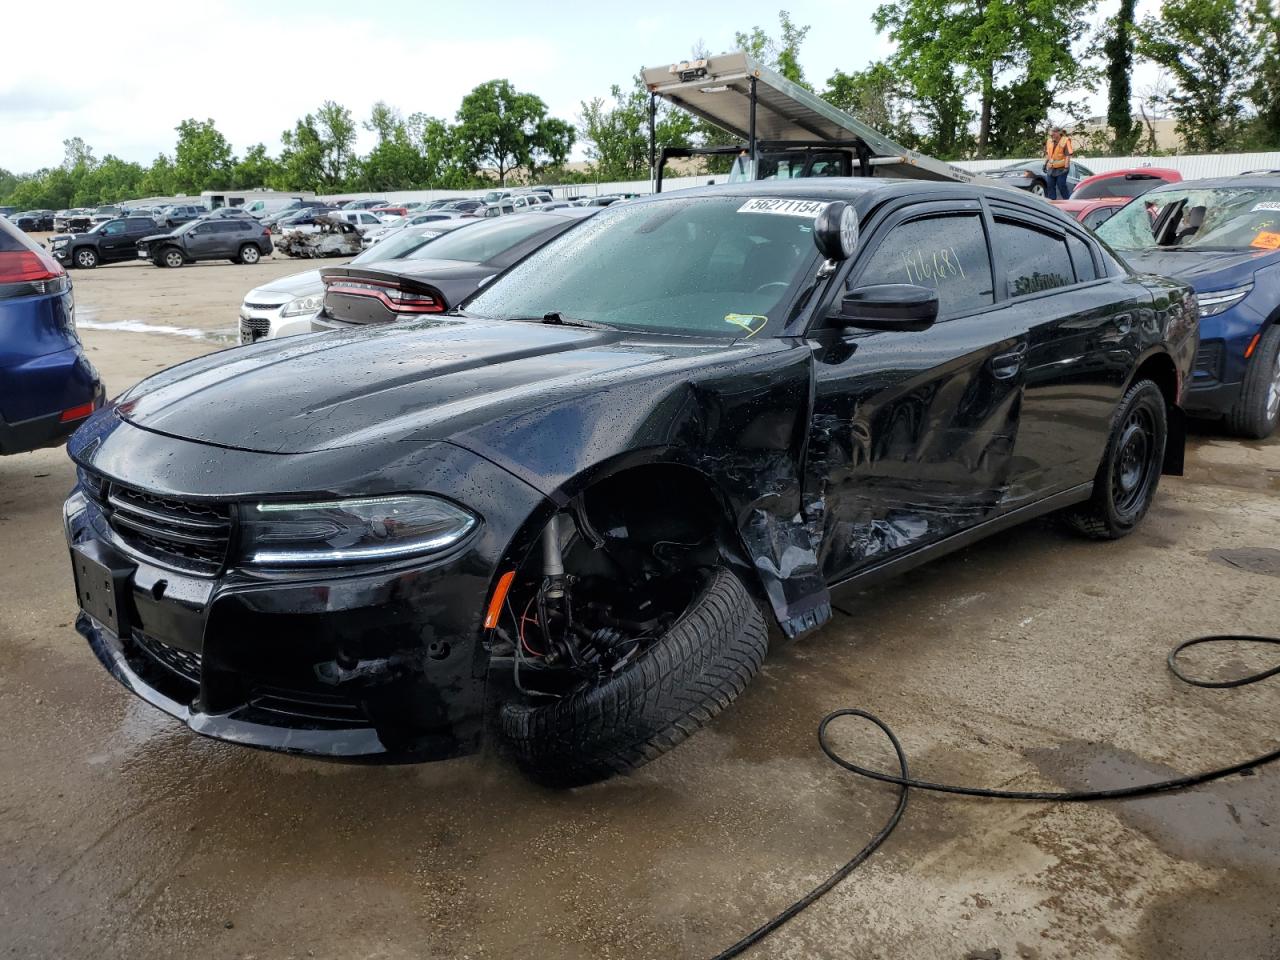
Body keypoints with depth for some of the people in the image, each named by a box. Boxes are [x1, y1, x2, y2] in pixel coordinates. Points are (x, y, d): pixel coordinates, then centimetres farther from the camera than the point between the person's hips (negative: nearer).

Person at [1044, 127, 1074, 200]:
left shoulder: (1065, 141, -9)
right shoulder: (1050, 141, 10)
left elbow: (1068, 155, -13)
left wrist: (1066, 167, -19)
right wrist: (1045, 164, 16)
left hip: (1061, 168, -6)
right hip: (1051, 168, 6)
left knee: (1061, 186, -5)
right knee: (1050, 186, 8)